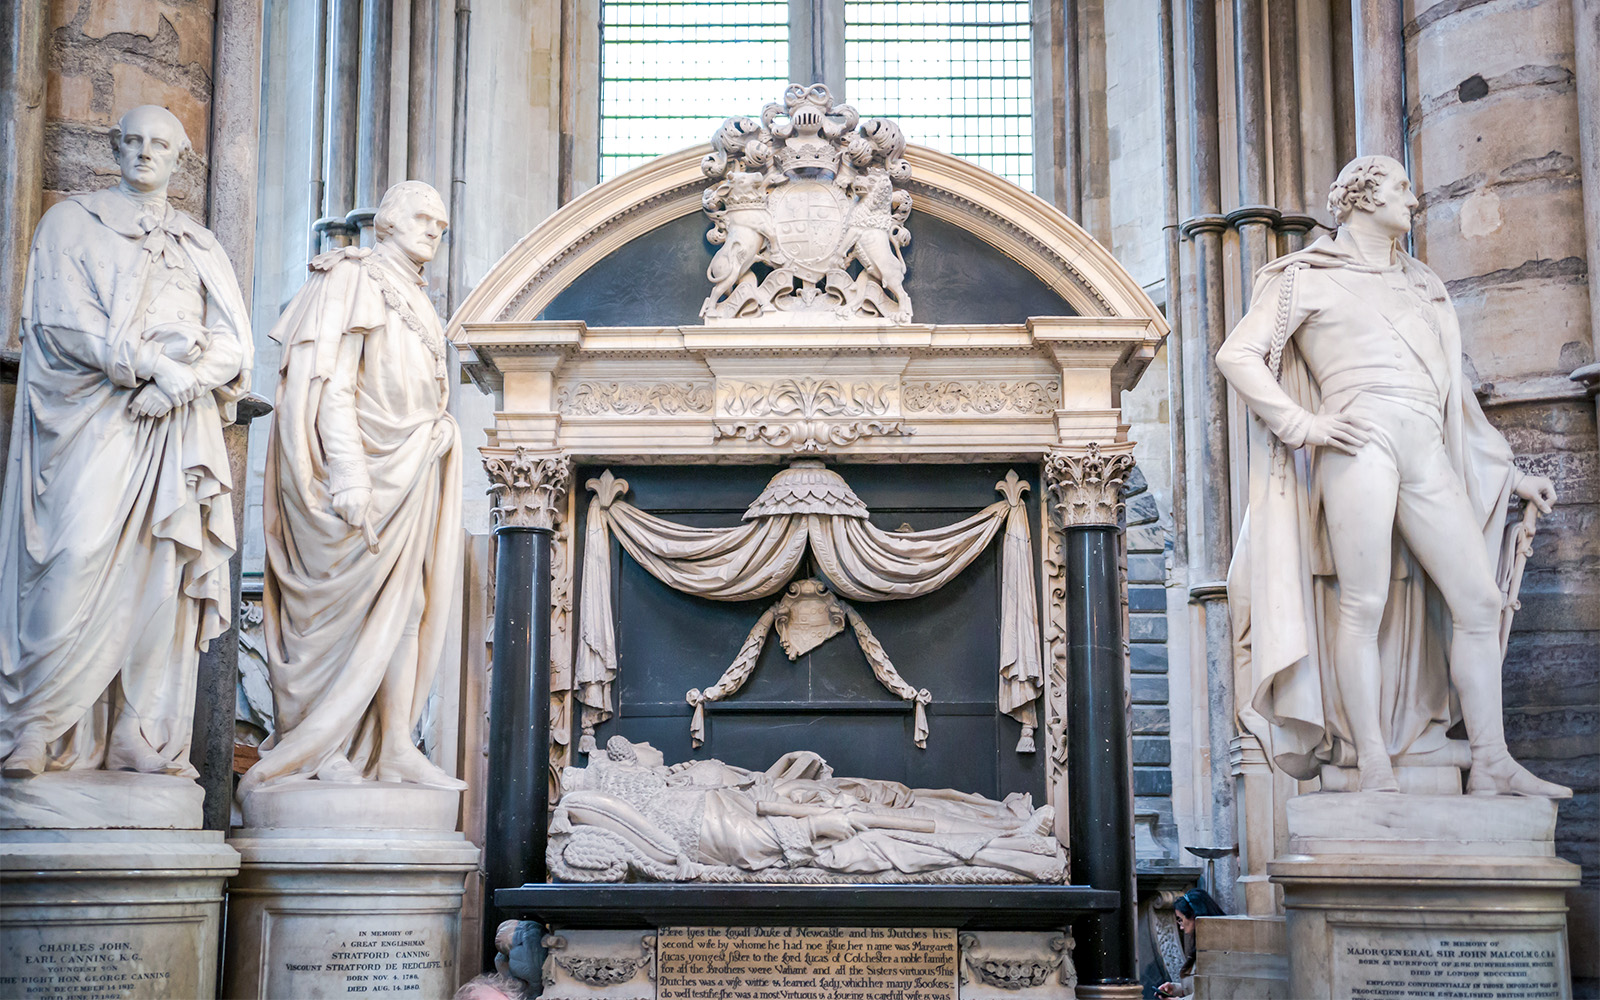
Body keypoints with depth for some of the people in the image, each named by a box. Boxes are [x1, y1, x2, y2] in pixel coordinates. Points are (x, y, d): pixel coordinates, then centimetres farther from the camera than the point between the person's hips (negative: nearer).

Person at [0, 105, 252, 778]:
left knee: (164, 573, -4)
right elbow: (63, 319, -4)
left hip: (178, 427, 3)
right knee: (78, 564, -16)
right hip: (95, 418, -3)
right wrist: (156, 361, -14)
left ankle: (146, 742, -2)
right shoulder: (72, 223, 12)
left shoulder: (200, 245, 22)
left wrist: (181, 381, -10)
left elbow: (234, 342, 10)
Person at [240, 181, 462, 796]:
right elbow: (331, 382, -13)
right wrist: (349, 475, -21)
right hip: (367, 465, -8)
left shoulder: (415, 301, 23)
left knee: (404, 606, 2)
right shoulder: (352, 277, -3)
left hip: (409, 472, 8)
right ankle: (318, 745, -1)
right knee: (343, 601, -7)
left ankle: (395, 747, 2)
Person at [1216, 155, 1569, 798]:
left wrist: (1510, 472, 27)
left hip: (1428, 455, 6)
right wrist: (1303, 424, -8)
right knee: (1364, 606, -8)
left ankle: (1492, 764, 4)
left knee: (1479, 601, -1)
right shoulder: (1309, 278, 10)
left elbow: (1454, 393, 30)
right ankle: (1373, 763, -4)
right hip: (1361, 447, -6)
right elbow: (1237, 355, 2)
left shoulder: (1420, 287, 28)